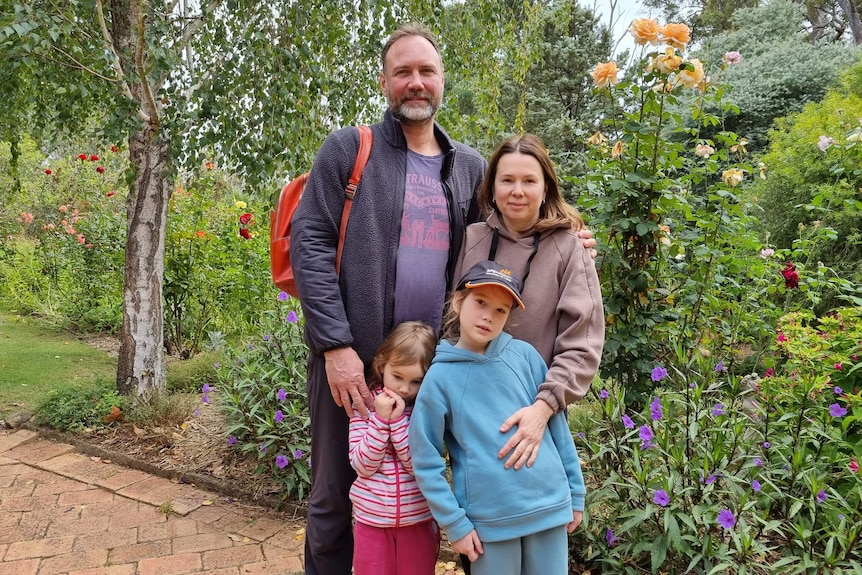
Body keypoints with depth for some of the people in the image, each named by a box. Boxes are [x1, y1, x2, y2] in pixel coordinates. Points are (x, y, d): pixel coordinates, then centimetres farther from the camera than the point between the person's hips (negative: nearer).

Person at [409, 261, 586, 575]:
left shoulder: (525, 355, -1)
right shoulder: (440, 376, -6)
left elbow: (556, 423, 5)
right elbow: (426, 460, -4)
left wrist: (575, 493, 8)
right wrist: (454, 523, -5)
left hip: (550, 506, 2)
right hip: (488, 519, -2)